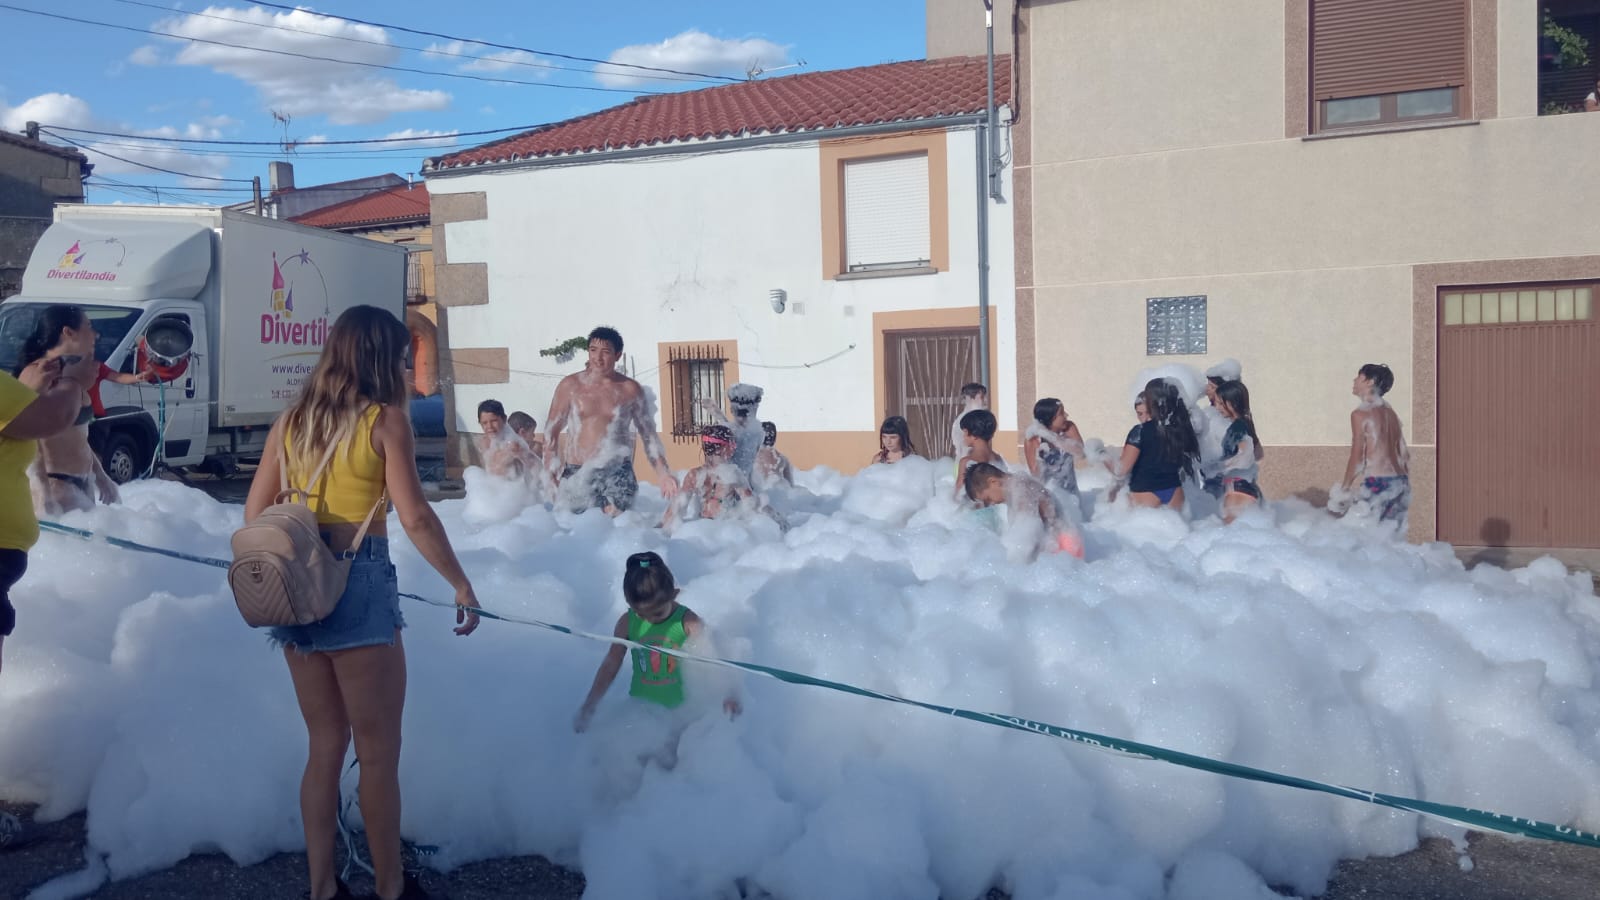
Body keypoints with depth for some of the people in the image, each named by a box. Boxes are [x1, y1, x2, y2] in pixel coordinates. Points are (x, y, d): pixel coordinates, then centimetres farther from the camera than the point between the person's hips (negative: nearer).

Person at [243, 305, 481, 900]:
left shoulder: (290, 421, 8)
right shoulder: (385, 419, -9)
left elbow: (254, 513, 10)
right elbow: (415, 518, -14)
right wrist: (461, 584, -7)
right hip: (360, 586, -6)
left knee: (324, 745, 18)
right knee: (378, 752, 8)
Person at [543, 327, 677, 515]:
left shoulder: (630, 389, 5)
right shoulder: (570, 385, 4)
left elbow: (648, 434, 11)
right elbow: (551, 431, 10)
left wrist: (662, 472, 2)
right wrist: (549, 471, 2)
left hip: (617, 471, -1)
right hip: (578, 472, 1)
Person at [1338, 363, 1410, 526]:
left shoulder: (1360, 413, -7)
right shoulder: (1390, 412, 14)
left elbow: (1357, 458, -10)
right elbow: (1404, 454, 16)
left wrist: (1344, 489, -4)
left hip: (1375, 483, -7)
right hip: (1399, 483, 7)